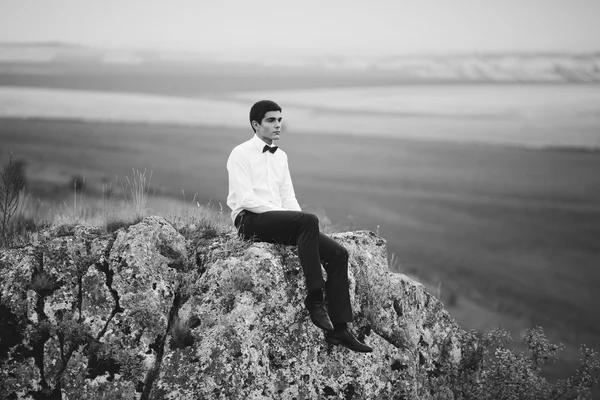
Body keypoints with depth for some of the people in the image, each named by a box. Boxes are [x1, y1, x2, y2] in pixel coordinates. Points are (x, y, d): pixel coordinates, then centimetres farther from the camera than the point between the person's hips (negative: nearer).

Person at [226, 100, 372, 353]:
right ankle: (314, 297, -31)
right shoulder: (241, 154, -2)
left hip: (279, 221, 7)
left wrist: (296, 215, -4)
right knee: (308, 220, -35)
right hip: (250, 221, -7)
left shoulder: (280, 156, 21)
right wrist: (292, 216, -18)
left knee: (337, 253, -12)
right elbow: (246, 199, -12)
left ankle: (338, 329, -14)